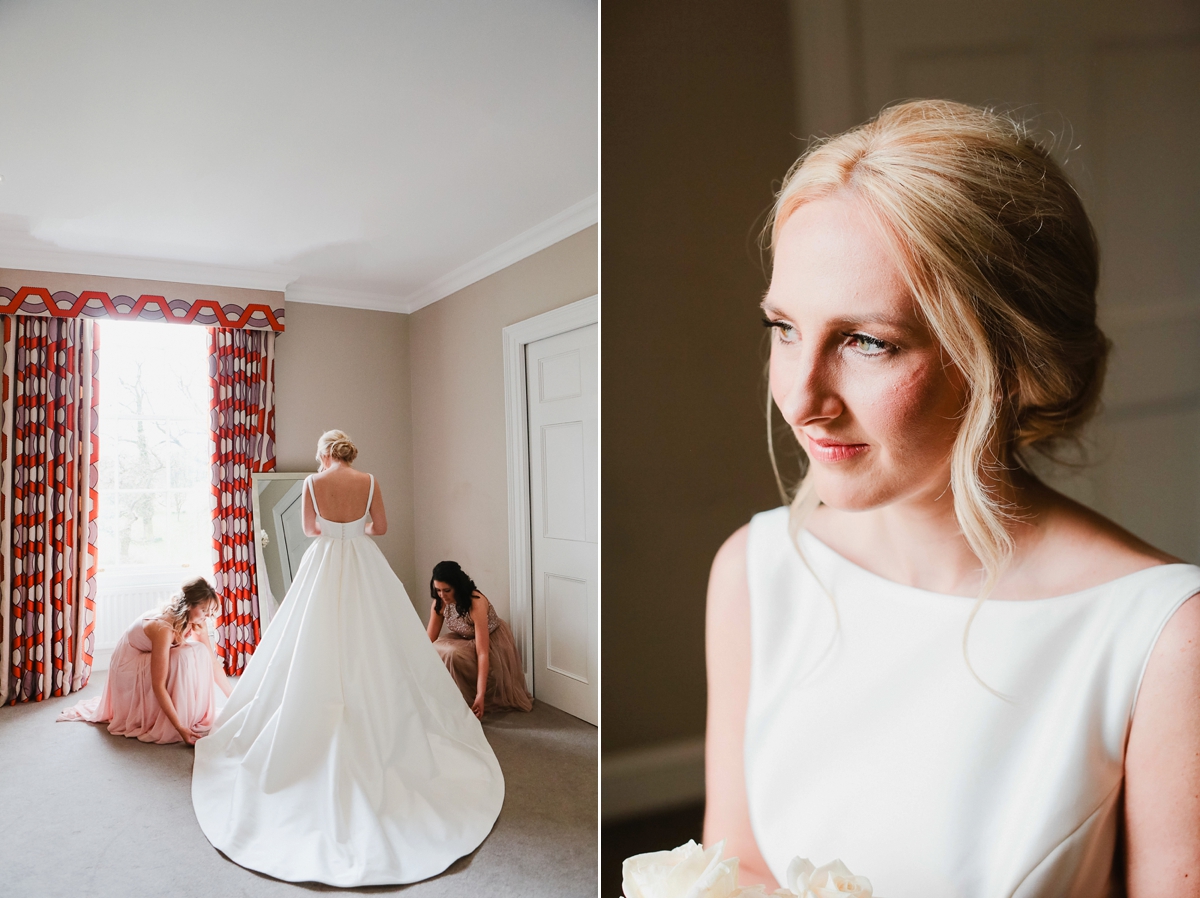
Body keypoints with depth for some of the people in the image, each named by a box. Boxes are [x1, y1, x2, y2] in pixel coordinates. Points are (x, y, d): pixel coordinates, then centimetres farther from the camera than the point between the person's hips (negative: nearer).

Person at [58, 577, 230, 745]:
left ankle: (196, 716, 0)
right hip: (129, 666, -7)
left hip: (149, 661, 7)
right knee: (186, 658, -29)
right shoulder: (163, 629, -36)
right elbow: (158, 685, -36)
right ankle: (185, 722, -18)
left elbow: (212, 661, -7)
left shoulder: (196, 622, -15)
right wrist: (179, 727, -39)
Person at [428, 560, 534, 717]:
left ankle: (467, 706, -12)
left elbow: (483, 653, -38)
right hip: (467, 640, 6)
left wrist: (480, 695, -41)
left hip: (493, 642, -6)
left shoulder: (476, 604, -35)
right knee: (438, 652, -23)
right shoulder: (439, 603, -17)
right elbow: (429, 641, -10)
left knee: (453, 654, -32)